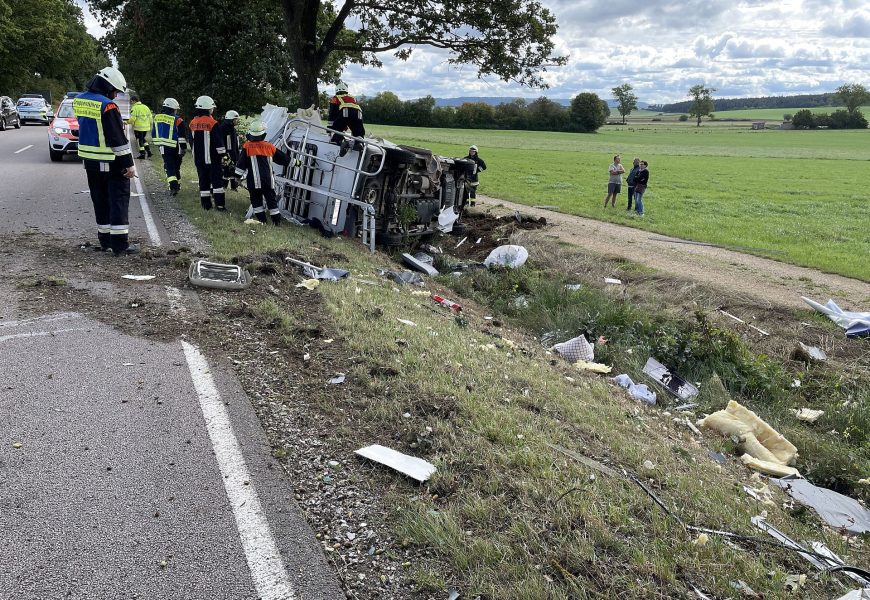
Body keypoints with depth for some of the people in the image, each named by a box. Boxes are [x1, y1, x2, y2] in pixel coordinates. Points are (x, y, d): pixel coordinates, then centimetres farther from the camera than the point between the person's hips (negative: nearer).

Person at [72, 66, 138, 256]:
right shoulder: (107, 106, -19)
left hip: (89, 161, 8)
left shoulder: (79, 100, 7)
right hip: (111, 163, -8)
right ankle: (120, 244, -4)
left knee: (100, 200, 16)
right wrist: (128, 164, -15)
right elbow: (119, 139, -19)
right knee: (119, 201, -2)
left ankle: (105, 239, 22)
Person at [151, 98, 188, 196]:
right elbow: (182, 136, -13)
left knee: (169, 167, 1)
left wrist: (158, 144, 24)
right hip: (175, 148, -3)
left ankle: (173, 186, -14)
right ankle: (177, 184, 25)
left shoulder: (156, 118, 6)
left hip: (163, 147, 3)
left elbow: (154, 134, 14)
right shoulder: (177, 120, -12)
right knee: (176, 167, 14)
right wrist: (183, 148, -7)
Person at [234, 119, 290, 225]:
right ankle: (277, 220, 11)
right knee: (271, 199, 11)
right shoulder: (269, 146, 7)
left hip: (254, 181, -3)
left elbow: (241, 163, -6)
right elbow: (283, 158, 16)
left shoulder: (247, 146, -3)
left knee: (256, 199, 9)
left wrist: (238, 175, 2)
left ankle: (261, 219, 5)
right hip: (268, 180, 3)